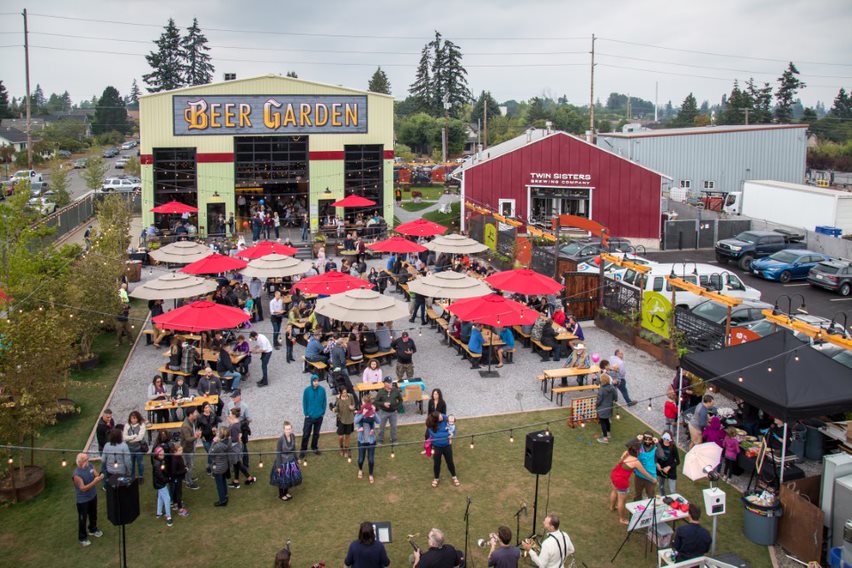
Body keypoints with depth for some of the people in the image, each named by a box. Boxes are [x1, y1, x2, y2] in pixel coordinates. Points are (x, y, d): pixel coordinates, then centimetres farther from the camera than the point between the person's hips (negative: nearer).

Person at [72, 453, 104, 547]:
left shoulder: (90, 466, -10)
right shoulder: (77, 474, -30)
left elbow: (96, 476, -1)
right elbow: (83, 488, -30)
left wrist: (99, 476, -25)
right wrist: (94, 482, -38)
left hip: (93, 495, 7)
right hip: (83, 499, -7)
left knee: (93, 514, 26)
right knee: (82, 518, 10)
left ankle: (93, 529, 49)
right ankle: (82, 538, 29)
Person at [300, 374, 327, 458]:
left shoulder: (322, 390, -9)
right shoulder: (307, 390, -13)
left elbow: (324, 402, 1)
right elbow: (304, 402, -6)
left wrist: (323, 412, -1)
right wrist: (306, 413, -6)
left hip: (319, 416, 2)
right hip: (309, 416, -2)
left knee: (316, 433, 17)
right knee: (306, 434, 2)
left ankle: (314, 447, 35)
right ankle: (303, 450, 15)